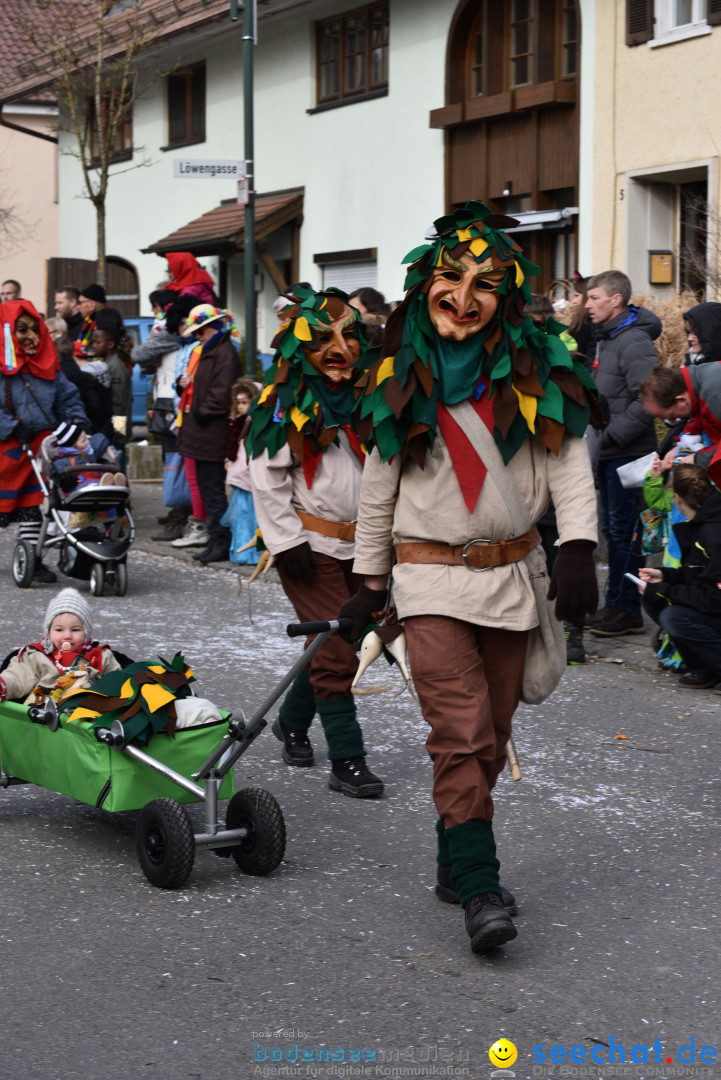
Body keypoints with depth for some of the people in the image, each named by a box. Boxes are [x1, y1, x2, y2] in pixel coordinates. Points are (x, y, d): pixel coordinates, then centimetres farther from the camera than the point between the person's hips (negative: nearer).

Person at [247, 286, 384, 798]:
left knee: (334, 644, 13)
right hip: (311, 544, -6)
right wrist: (288, 541, -12)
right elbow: (267, 481, -6)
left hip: (357, 543, 6)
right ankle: (347, 761, -5)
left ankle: (292, 721, 37)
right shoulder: (286, 405, -6)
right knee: (337, 651, -10)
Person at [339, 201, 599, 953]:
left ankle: (454, 862, 26)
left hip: (513, 574, 2)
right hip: (432, 577, -2)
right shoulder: (401, 378, 2)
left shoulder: (536, 369, 1)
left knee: (491, 737, 9)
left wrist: (578, 547, -15)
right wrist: (369, 582, 13)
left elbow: (569, 461, -1)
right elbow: (378, 487, 10)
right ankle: (480, 890, -13)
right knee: (461, 735, -13)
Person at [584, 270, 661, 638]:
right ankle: (617, 605, 21)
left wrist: (613, 435, -21)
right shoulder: (605, 338, 15)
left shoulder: (634, 342, -15)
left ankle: (626, 609, 1)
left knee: (624, 530, -5)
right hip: (609, 454, 10)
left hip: (628, 454, -10)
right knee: (612, 529, 13)